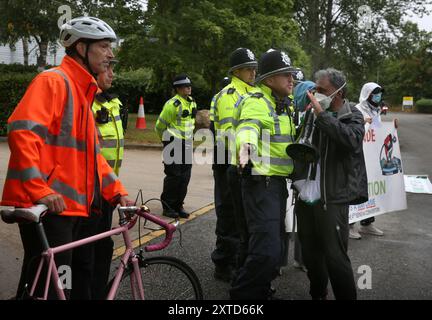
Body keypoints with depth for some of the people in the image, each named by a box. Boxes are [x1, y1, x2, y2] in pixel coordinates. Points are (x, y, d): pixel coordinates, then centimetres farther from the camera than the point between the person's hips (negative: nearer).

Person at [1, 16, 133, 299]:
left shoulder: (84, 92, 21)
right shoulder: (53, 81, -8)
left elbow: (92, 153, 23)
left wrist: (117, 191, 14)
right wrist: (40, 190, -28)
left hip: (72, 207, 10)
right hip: (46, 207, -10)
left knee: (79, 280, 16)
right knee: (46, 288, -5)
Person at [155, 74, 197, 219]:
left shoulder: (192, 102, 12)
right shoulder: (172, 104, -14)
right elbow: (160, 125, -6)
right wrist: (167, 139, 8)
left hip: (187, 144, 7)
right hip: (174, 144, -7)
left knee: (185, 177, 8)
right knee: (174, 176, -5)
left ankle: (178, 206, 17)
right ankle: (167, 207, 6)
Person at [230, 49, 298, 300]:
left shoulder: (285, 104, 16)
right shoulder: (256, 102, -14)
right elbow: (248, 126, -37)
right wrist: (245, 145, -56)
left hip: (279, 183, 10)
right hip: (261, 183, -10)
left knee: (274, 248, 19)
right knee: (267, 251, -18)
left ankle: (260, 291, 36)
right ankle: (242, 294, 0)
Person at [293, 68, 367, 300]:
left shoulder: (353, 117, -1)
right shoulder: (311, 116, 9)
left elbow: (352, 140, -24)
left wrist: (321, 114, -24)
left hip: (333, 199, -5)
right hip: (306, 196, 5)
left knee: (335, 257, -4)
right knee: (310, 254, 16)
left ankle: (347, 297, 13)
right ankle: (317, 295, 35)